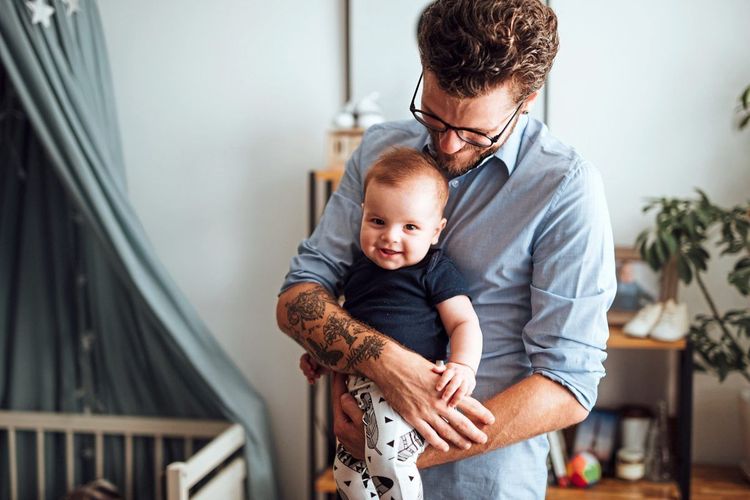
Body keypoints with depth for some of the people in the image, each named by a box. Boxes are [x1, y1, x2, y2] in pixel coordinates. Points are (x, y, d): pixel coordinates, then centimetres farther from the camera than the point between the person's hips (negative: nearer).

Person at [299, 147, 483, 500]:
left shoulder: (436, 271, -3)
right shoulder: (360, 266, 15)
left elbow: (464, 323, -7)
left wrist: (463, 365, -24)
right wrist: (320, 352, 23)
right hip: (358, 385, 7)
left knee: (387, 452, -29)